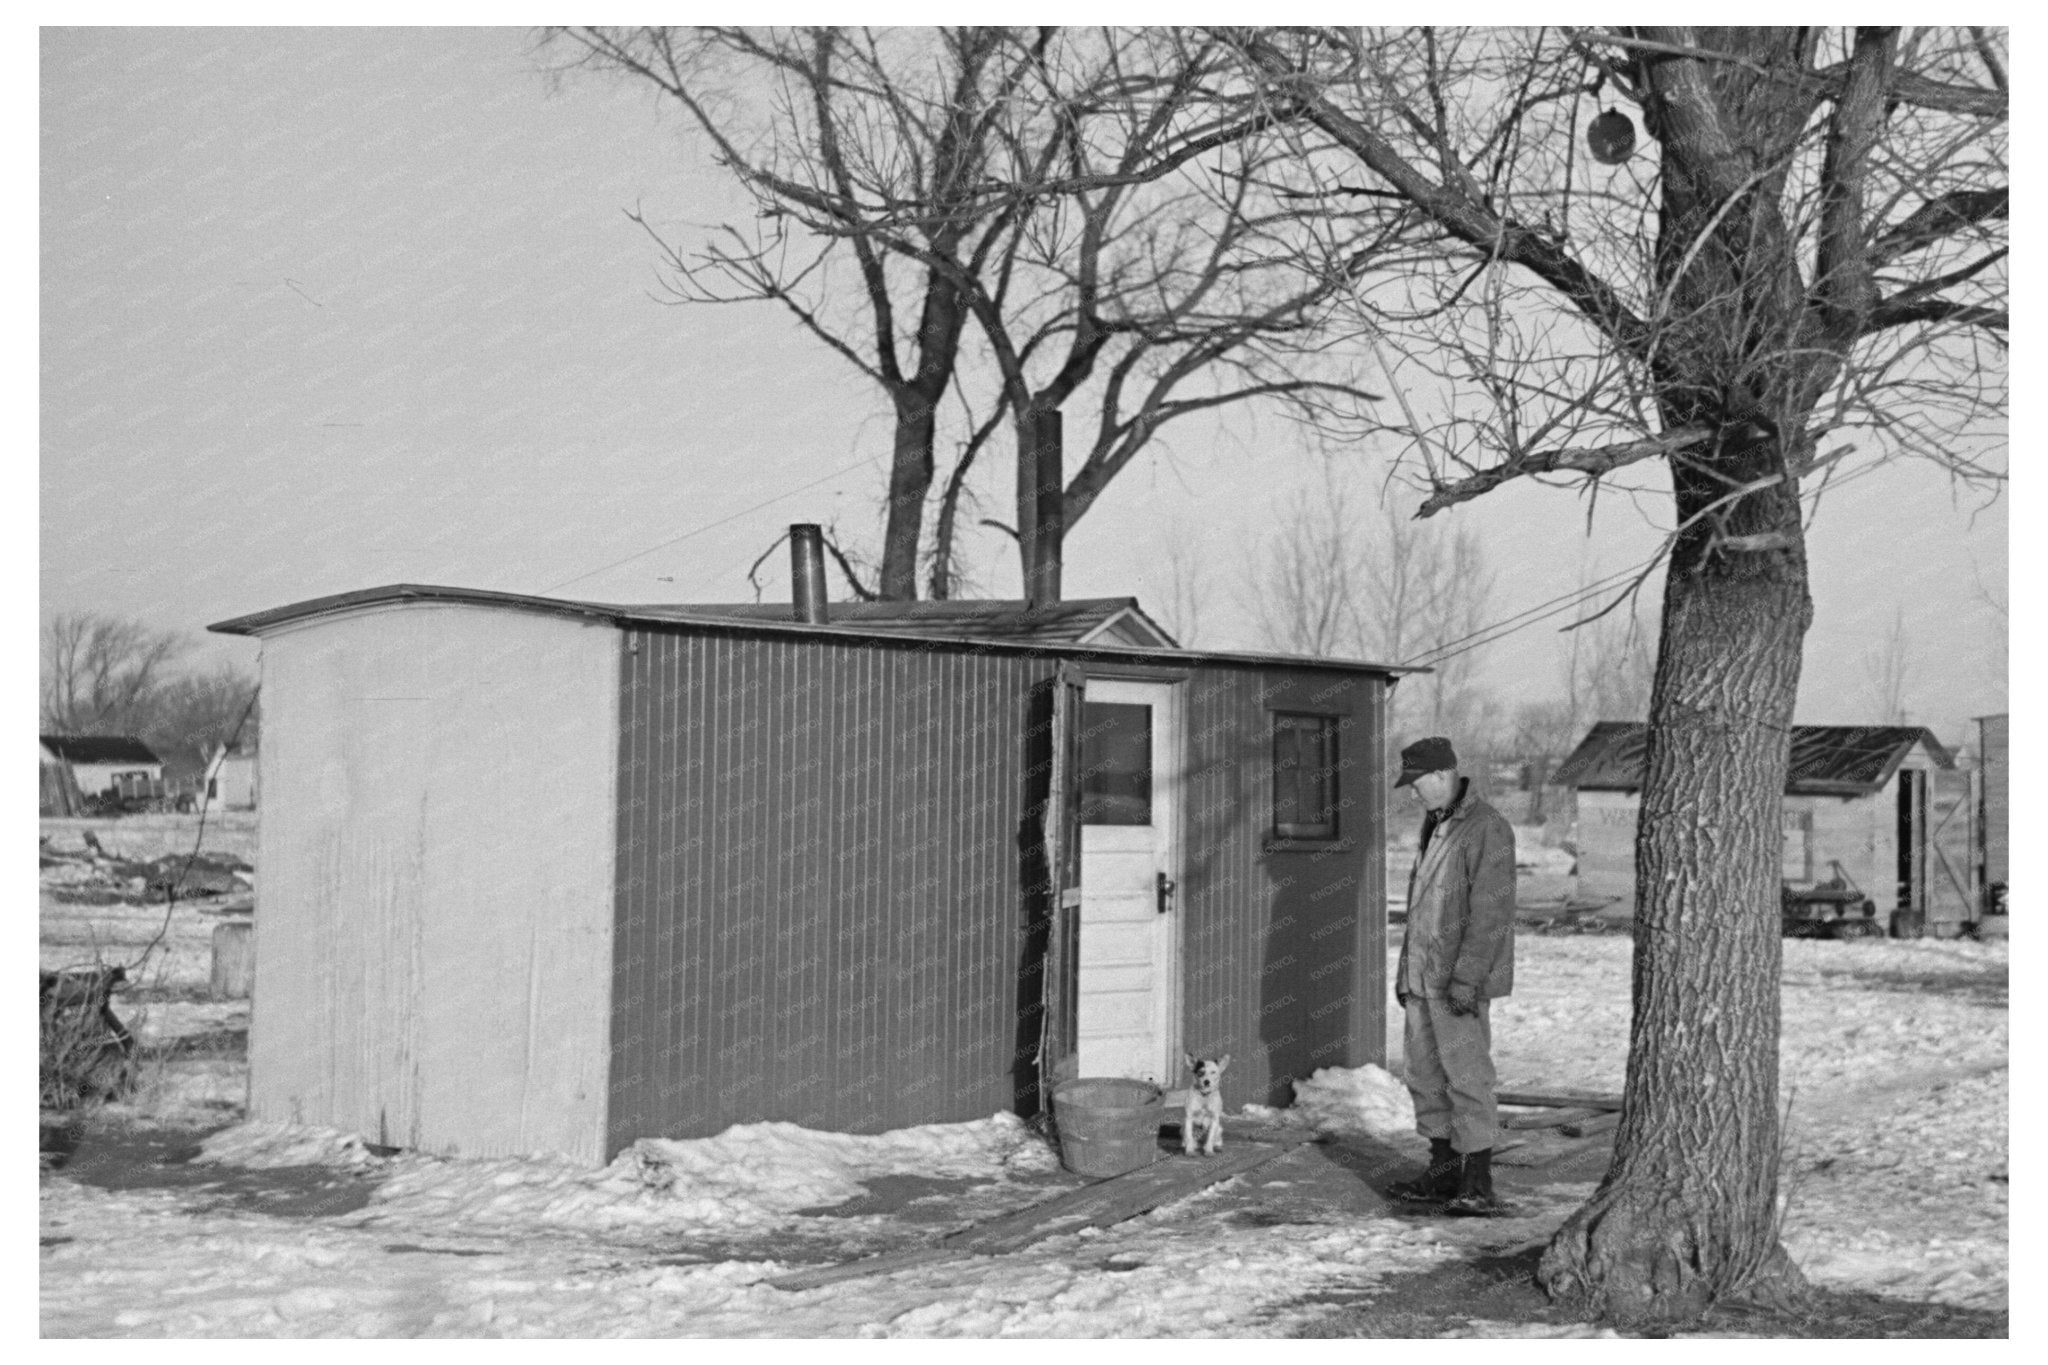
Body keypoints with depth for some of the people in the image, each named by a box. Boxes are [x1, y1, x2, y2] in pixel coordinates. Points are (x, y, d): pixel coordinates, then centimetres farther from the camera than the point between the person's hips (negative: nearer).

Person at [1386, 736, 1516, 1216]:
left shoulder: (1487, 829, -12)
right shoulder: (1433, 827, 17)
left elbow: (1490, 913, -17)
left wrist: (1466, 978, -21)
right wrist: (1405, 969, 20)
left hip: (1459, 982, -9)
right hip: (1422, 978, 9)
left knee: (1466, 1078, -8)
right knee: (1426, 1077, 10)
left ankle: (1478, 1182, -4)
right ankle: (1444, 1170, 18)